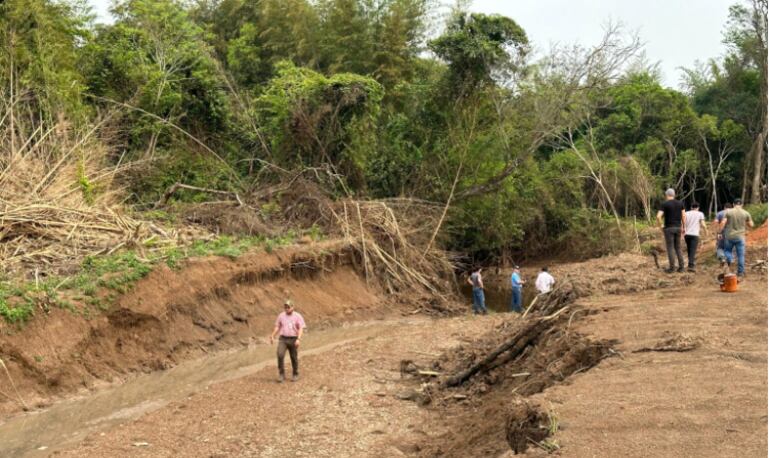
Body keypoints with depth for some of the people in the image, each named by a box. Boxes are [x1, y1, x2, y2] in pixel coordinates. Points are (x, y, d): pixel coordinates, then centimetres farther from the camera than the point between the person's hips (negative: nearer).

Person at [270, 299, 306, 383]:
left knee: (294, 357, 6)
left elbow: (301, 329, -8)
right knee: (280, 355, -17)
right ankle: (281, 374, -8)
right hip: (283, 339, 2)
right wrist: (272, 336, 7)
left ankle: (295, 375, 24)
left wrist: (298, 339, -19)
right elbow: (277, 327, 15)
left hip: (293, 339, -2)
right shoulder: (281, 316, 7)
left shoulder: (297, 316, -3)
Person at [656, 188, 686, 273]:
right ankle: (681, 267, 8)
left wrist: (661, 225, -2)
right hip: (678, 228, 4)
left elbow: (658, 216, -19)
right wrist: (683, 228, 11)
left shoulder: (664, 204, -8)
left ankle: (671, 268, 1)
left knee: (670, 248, 1)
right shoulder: (680, 203, 5)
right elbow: (683, 216, 4)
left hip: (668, 228, -4)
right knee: (678, 247, 12)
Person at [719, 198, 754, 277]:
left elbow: (723, 223, -10)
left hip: (729, 236, 0)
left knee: (727, 250, 20)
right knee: (741, 255, 7)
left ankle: (728, 260, -8)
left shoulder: (728, 212, -4)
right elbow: (751, 225, 5)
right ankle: (741, 272, 8)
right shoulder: (746, 213, -1)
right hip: (740, 237, 0)